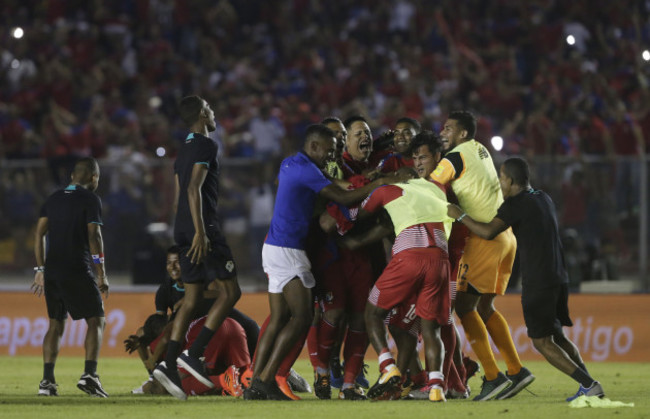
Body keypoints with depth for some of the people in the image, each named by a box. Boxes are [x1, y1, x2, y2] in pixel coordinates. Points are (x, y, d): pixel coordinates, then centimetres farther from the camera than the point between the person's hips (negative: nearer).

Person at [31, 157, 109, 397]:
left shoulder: (54, 199, 15)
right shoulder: (90, 200, -3)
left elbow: (39, 234, 12)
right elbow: (94, 236, -10)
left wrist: (40, 270, 16)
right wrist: (101, 275, -8)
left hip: (51, 271, 6)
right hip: (78, 270, -6)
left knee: (56, 324, 12)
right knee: (96, 321, 1)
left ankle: (47, 380, 3)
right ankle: (89, 374, -16)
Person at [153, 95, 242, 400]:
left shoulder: (184, 150, 21)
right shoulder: (205, 146, -8)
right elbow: (193, 189, -19)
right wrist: (200, 231, -23)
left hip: (183, 228, 9)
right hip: (203, 226, -9)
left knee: (192, 298, 7)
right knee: (230, 292, -5)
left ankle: (168, 364, -3)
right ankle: (193, 354, -13)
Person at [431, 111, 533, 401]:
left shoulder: (454, 159, -8)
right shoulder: (480, 151, 17)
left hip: (485, 237, -9)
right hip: (505, 235, 9)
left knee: (465, 306, -6)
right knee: (484, 307, 16)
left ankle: (493, 375, -15)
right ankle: (516, 370, 13)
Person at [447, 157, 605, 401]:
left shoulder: (515, 204, -10)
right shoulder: (544, 199, 16)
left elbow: (489, 232, -21)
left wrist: (460, 216, -9)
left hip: (537, 281, -8)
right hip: (559, 278, 8)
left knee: (542, 342, -4)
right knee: (556, 336, 18)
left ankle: (589, 385, -15)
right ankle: (588, 384, 7)